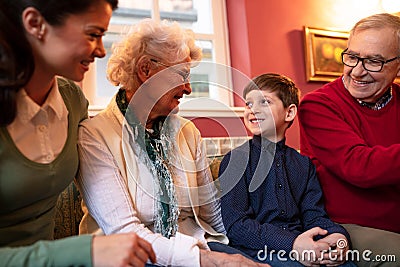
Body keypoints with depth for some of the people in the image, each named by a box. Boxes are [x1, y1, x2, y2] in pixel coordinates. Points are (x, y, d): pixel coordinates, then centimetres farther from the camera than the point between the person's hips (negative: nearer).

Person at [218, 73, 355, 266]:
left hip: (302, 249, 4)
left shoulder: (303, 163, 14)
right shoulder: (235, 160, -1)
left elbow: (314, 216, 9)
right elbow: (235, 224, -10)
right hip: (258, 250, -4)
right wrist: (291, 243, -21)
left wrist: (338, 236, -14)